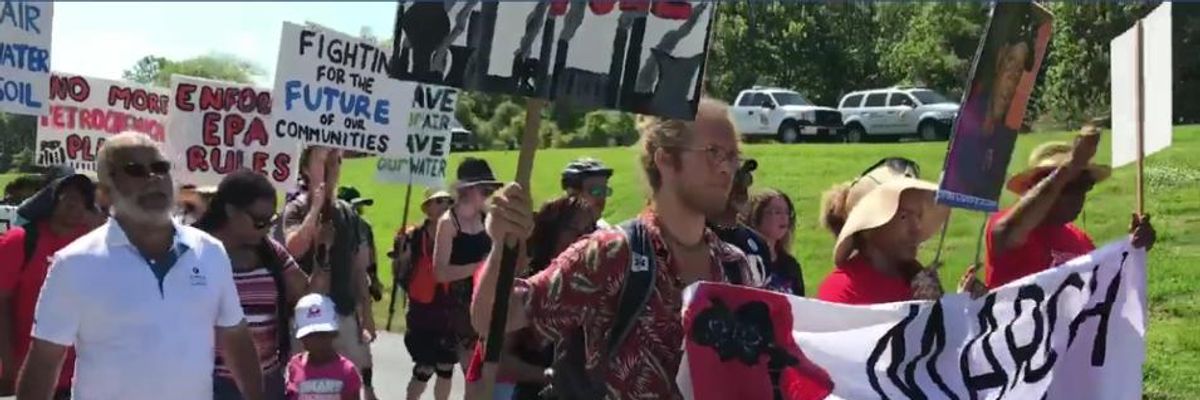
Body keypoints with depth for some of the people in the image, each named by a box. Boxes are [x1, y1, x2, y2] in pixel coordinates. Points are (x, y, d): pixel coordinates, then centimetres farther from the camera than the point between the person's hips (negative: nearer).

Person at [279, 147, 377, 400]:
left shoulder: (348, 213, 8)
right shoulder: (296, 209, -5)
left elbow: (358, 269, 11)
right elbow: (294, 250, -25)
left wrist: (366, 314, 8)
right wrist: (316, 206, -20)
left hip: (344, 313, 4)